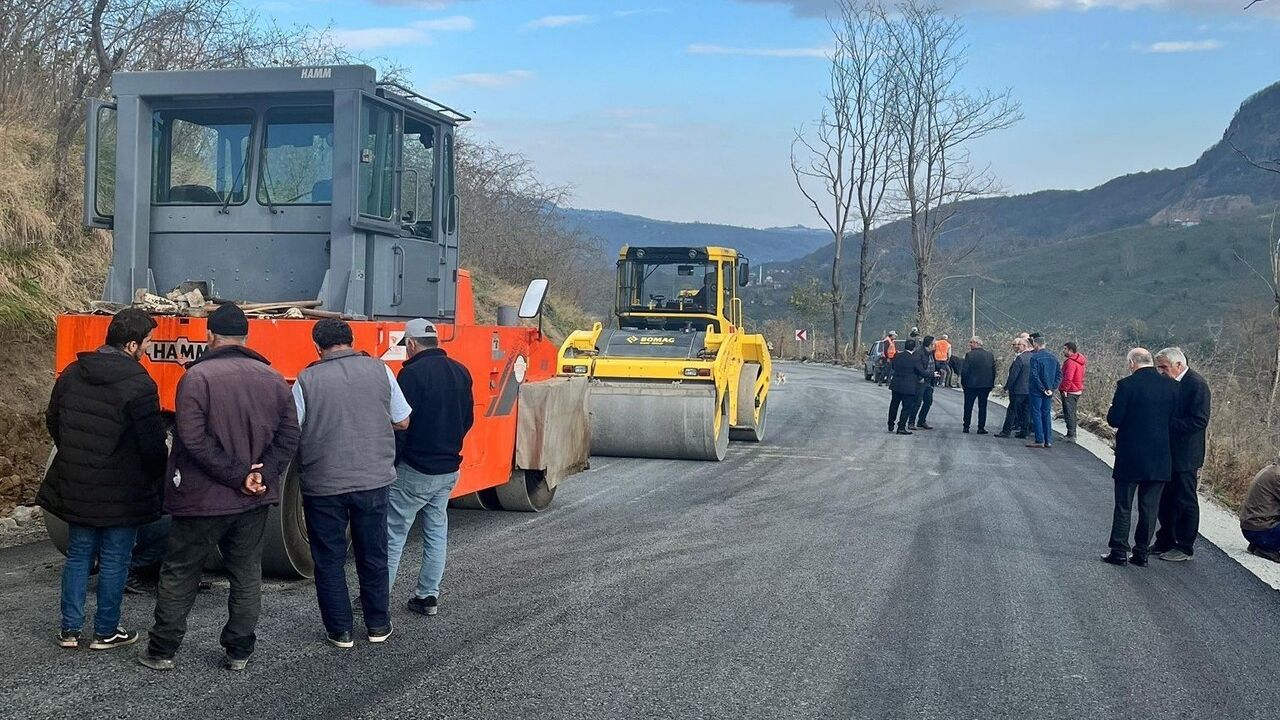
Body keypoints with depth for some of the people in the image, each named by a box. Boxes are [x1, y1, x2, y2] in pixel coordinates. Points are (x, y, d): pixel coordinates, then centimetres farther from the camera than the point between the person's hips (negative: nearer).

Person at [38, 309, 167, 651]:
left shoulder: (72, 373, 2)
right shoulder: (138, 384, -19)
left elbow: (53, 421, 13)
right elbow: (153, 443, -16)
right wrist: (157, 479, 3)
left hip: (75, 485, 6)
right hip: (121, 491, -6)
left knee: (78, 555, 17)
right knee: (114, 561, 8)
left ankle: (70, 629, 22)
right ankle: (105, 632, 17)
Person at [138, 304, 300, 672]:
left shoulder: (197, 377, -13)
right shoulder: (273, 379, 4)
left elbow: (195, 441, -20)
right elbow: (289, 438, 1)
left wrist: (238, 474, -16)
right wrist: (262, 474, -8)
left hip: (203, 499, -4)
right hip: (255, 501, 4)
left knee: (179, 573, 10)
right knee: (246, 575, 13)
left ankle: (162, 650, 18)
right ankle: (239, 652, 18)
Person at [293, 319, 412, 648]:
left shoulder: (307, 380, -9)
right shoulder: (379, 370, -3)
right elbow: (402, 422, 6)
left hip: (323, 485, -2)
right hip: (373, 480, 2)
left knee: (329, 560, 12)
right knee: (373, 556, 16)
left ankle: (340, 631, 16)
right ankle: (378, 625, 25)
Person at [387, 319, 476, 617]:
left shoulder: (413, 373, -17)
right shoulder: (460, 372, 6)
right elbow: (467, 419, 13)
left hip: (415, 469, -7)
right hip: (449, 469, 7)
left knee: (393, 533, 1)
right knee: (436, 532, 14)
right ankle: (428, 596, 18)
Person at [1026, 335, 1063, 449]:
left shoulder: (1034, 357, -12)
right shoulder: (1053, 357, 9)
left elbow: (1034, 376, -18)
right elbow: (1059, 374, 8)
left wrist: (1043, 389, -12)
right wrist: (1052, 388, 2)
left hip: (1037, 391, -6)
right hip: (1049, 392, 6)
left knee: (1036, 414, -1)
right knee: (1047, 414, 12)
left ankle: (1039, 440, -3)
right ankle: (1048, 441, 12)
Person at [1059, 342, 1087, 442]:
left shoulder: (1071, 362, -20)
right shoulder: (1079, 361, 13)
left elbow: (1068, 378, -27)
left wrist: (1064, 389, -19)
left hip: (1069, 392, -10)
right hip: (1077, 391, 10)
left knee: (1069, 414, -7)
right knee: (1072, 413, 17)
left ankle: (1071, 435, -8)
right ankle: (1072, 434, 24)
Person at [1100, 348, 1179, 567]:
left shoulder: (1127, 384, -12)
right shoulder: (1171, 386, 1)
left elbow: (1114, 420, -12)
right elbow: (1174, 420, 5)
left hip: (1130, 457, -3)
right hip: (1159, 458, 4)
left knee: (1123, 506, 6)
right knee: (1149, 507, 10)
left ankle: (1119, 551, 8)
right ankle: (1142, 552, 14)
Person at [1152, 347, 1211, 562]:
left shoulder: (1197, 384, -15)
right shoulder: (1168, 382, 7)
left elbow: (1199, 421, -20)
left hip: (1185, 456, -8)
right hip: (1166, 453, 8)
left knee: (1185, 501, 3)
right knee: (1165, 500, 16)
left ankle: (1185, 547, 13)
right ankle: (1165, 542, 27)